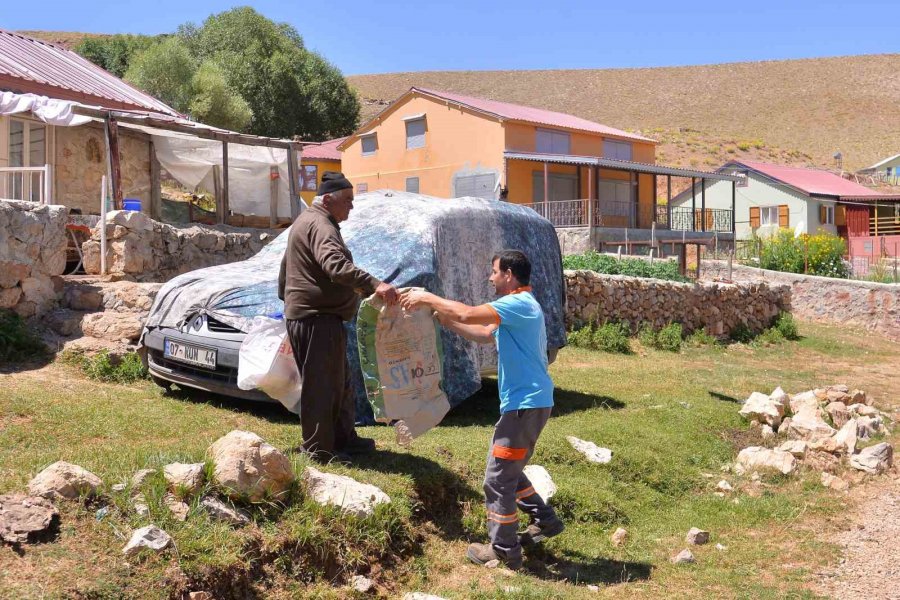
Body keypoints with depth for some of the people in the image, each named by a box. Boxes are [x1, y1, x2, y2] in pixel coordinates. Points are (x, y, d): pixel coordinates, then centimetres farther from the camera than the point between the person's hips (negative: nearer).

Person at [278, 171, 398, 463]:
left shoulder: (306, 221, 20)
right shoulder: (320, 225, -16)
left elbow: (286, 267, 30)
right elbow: (336, 265, -35)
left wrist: (285, 296, 37)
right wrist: (374, 284, -43)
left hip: (302, 314, 11)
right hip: (317, 319, -11)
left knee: (339, 381, 16)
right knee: (320, 385, -6)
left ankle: (344, 438, 25)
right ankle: (319, 449, 1)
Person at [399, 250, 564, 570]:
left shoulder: (519, 304, -17)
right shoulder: (518, 307, 17)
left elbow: (468, 314, -27)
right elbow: (484, 335, 21)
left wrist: (427, 298, -15)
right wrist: (445, 319, 12)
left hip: (527, 404, -10)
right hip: (527, 402, 10)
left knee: (498, 477, -2)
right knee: (509, 470, 23)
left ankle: (503, 551, 9)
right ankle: (546, 521, 33)